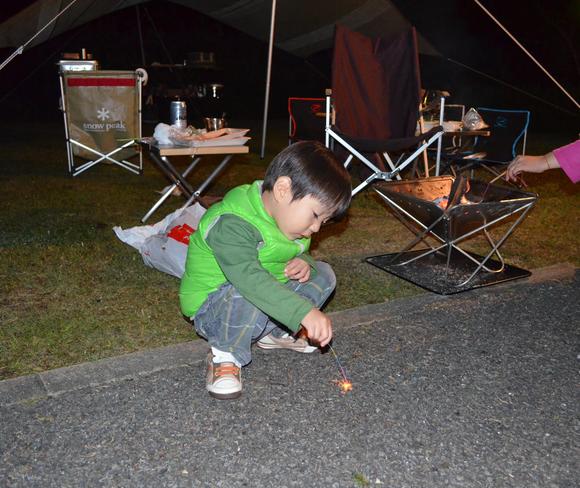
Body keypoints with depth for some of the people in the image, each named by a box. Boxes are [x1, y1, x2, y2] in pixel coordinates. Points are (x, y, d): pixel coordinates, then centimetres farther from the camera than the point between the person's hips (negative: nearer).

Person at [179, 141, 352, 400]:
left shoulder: (286, 214, -2)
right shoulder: (232, 223, -32)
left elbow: (298, 253, 14)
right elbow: (249, 277, -47)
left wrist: (303, 262, -13)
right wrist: (305, 311, -54)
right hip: (211, 306, -8)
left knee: (323, 275, 0)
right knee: (250, 299, -41)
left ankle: (276, 331, 7)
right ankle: (226, 356, -14)